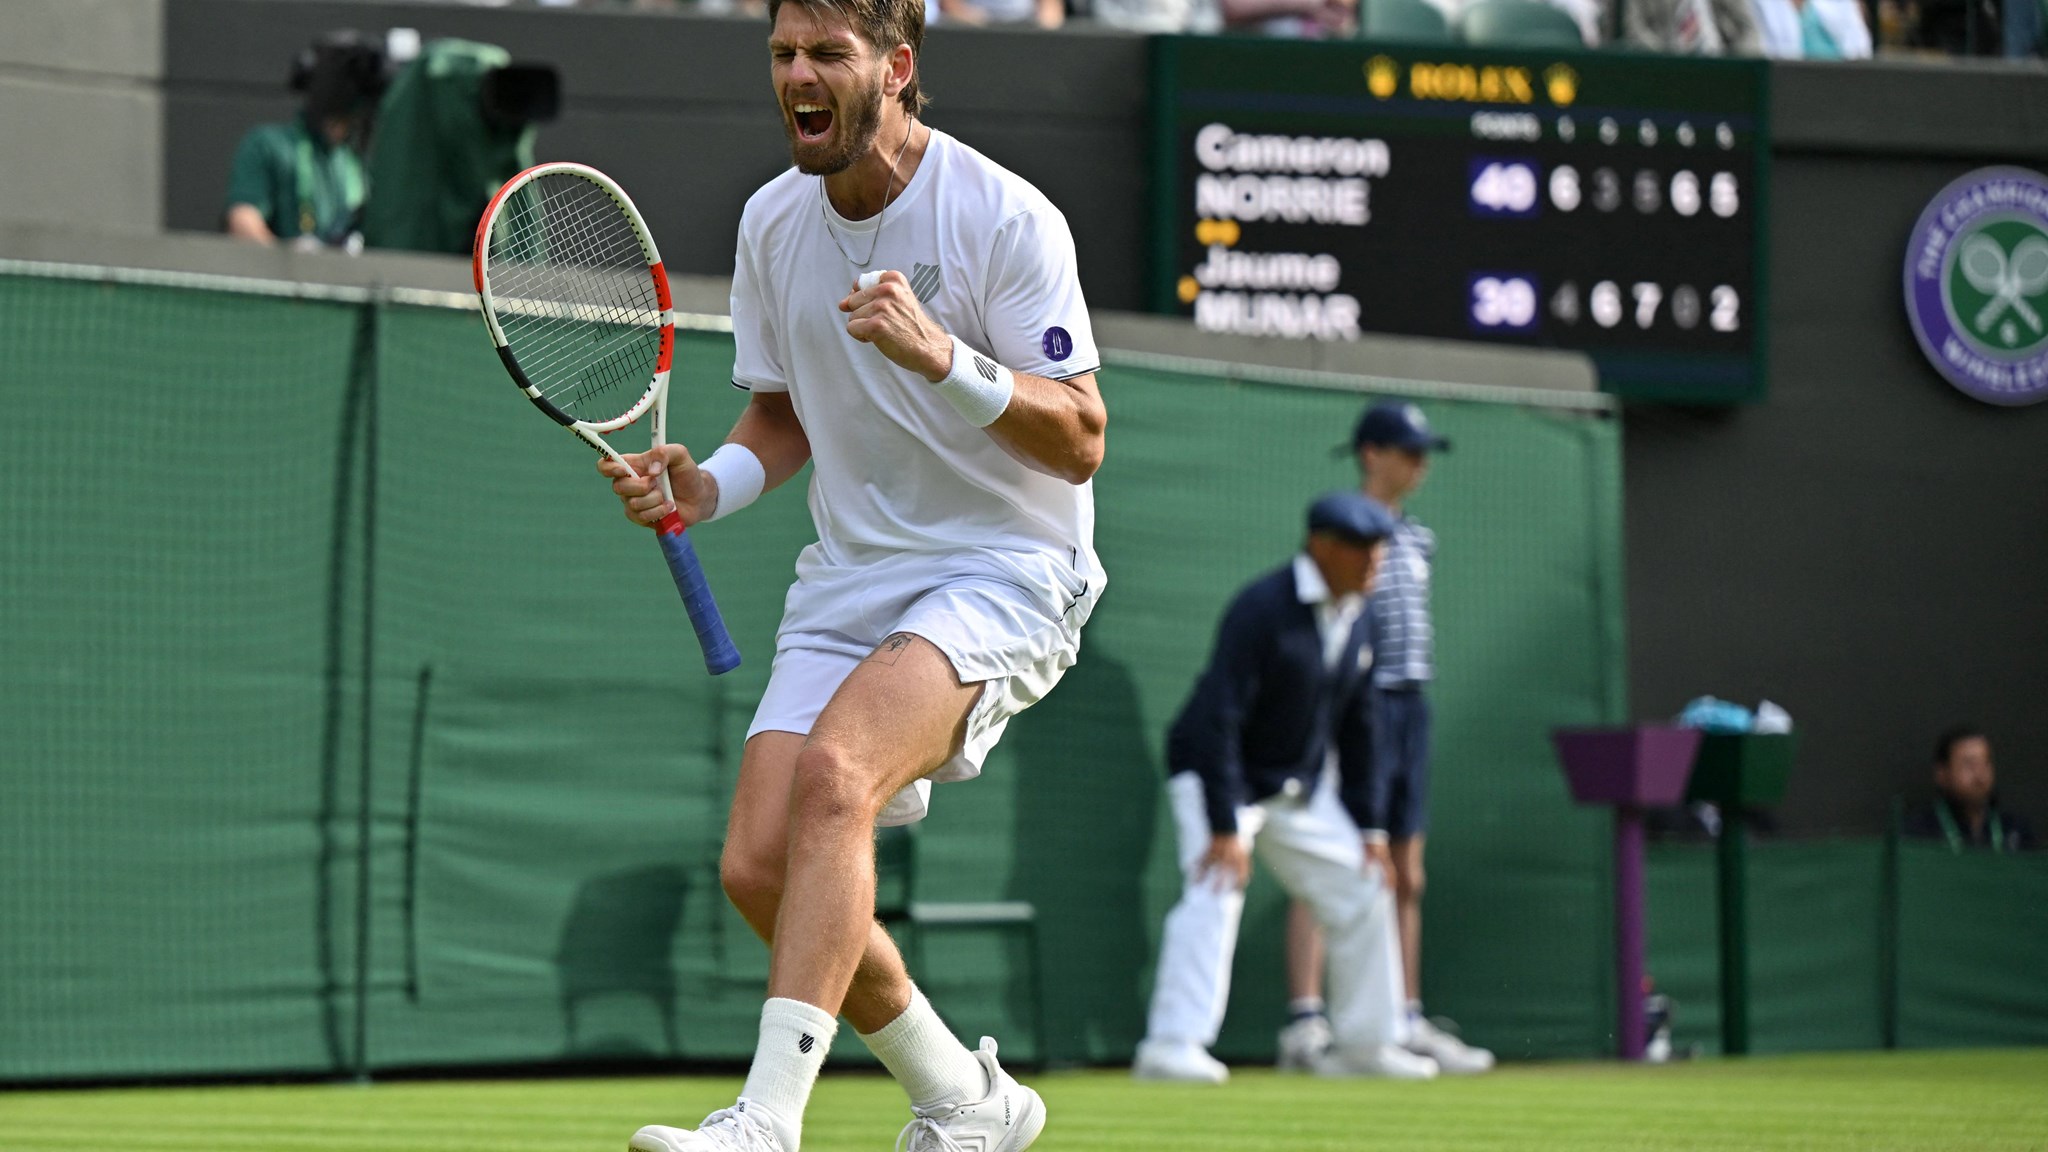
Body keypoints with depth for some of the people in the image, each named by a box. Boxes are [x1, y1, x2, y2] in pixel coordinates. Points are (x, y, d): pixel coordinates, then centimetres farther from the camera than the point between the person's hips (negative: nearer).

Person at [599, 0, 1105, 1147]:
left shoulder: (1007, 218, -12)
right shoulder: (772, 221, 6)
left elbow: (1080, 441, -14)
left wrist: (942, 355, -29)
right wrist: (705, 486, -2)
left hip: (1003, 572, -7)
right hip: (848, 579, 7)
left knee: (833, 772, -32)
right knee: (759, 866, -8)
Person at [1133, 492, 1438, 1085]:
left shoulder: (1357, 618, 2)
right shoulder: (1262, 609, -24)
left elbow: (1355, 728, 11)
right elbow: (1217, 718, -29)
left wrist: (1368, 827, 7)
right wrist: (1224, 828, -34)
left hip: (1302, 788, 8)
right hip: (1217, 776, -8)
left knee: (1361, 891, 8)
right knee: (1214, 891, -25)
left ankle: (1361, 1043, 20)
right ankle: (1171, 1048, -32)